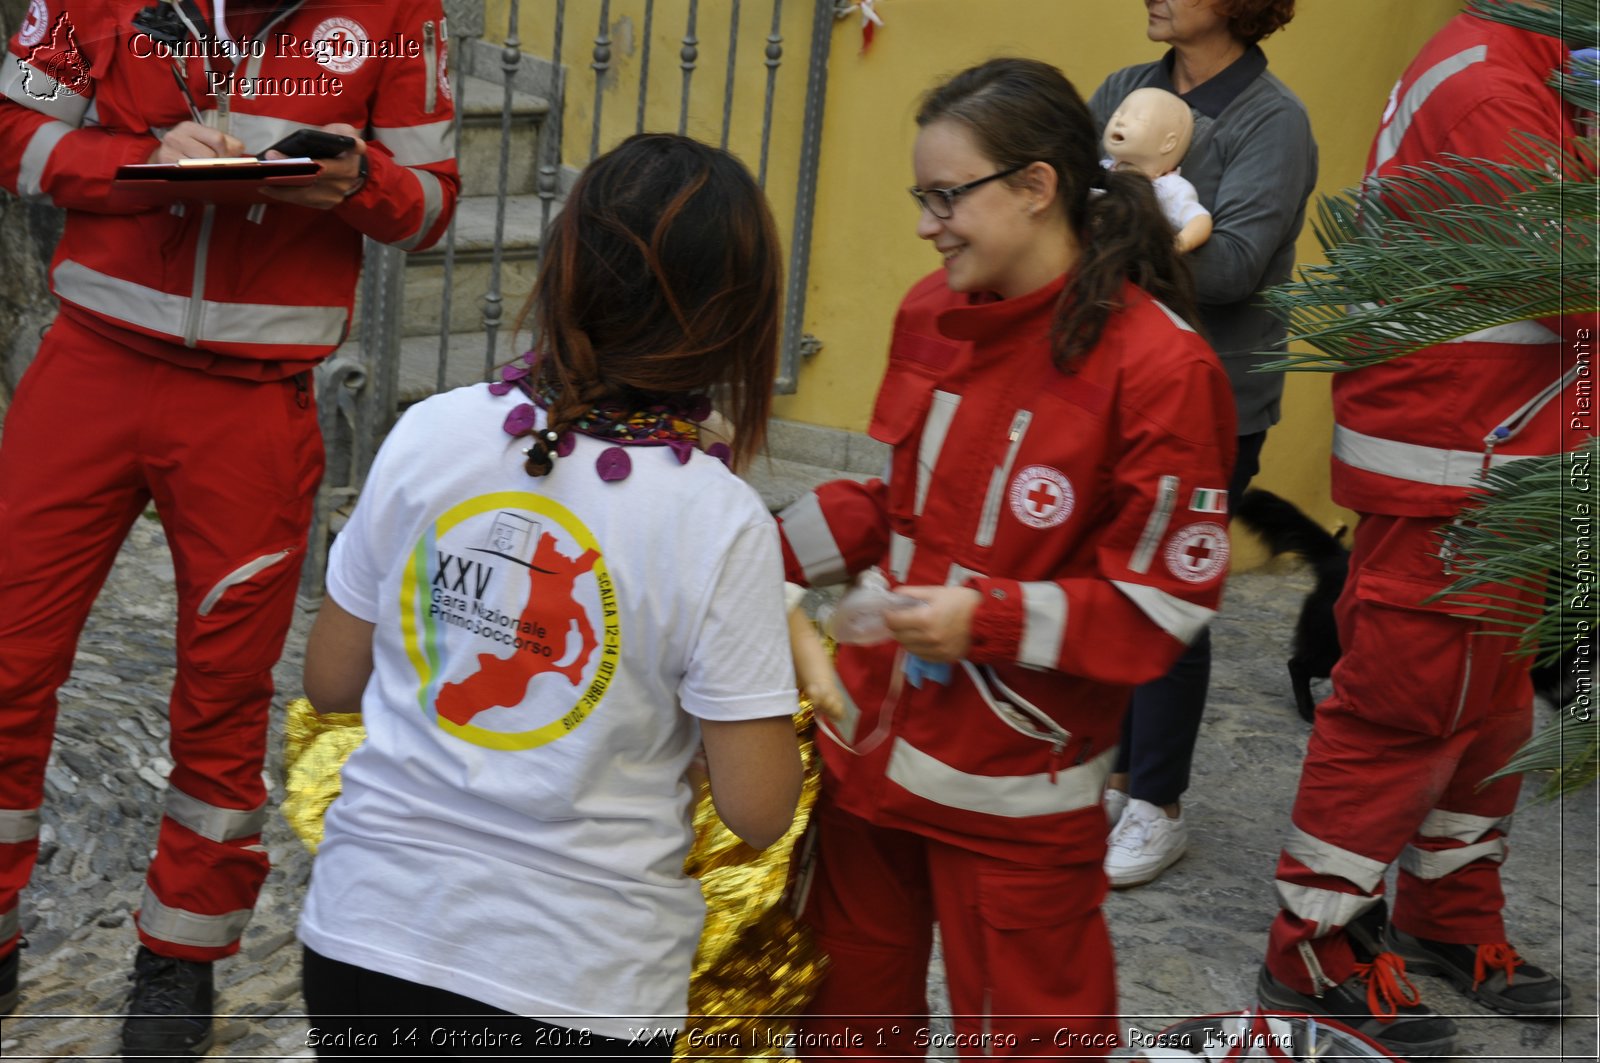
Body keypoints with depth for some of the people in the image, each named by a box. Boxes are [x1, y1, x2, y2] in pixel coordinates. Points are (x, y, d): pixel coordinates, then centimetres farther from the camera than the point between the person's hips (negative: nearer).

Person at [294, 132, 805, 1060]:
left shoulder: (429, 435, -8)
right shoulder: (721, 524, -17)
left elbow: (331, 682, 2)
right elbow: (758, 810, -12)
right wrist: (783, 648, 4)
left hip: (369, 928, 3)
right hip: (575, 985, -3)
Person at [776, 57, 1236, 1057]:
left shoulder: (1159, 366, -18)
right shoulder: (931, 312, 3)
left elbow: (1167, 601, -15)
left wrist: (992, 619, -24)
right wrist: (777, 547, 4)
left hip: (1014, 786, -6)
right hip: (872, 739, 6)